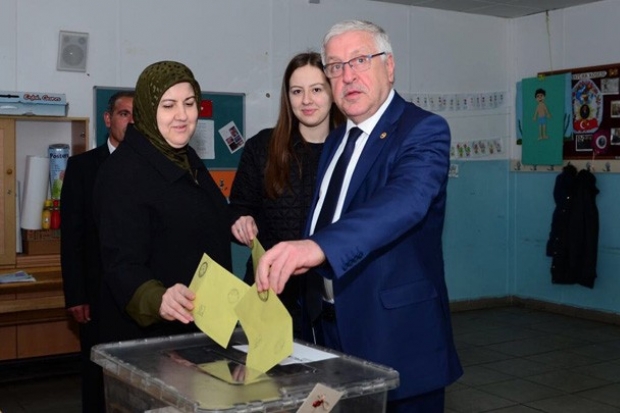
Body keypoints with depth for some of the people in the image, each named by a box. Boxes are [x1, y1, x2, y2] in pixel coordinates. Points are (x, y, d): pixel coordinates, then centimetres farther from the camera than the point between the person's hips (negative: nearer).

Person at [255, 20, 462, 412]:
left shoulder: (423, 129, -13)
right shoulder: (336, 139, 12)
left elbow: (406, 199, -33)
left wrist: (318, 246, -47)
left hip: (398, 330, -7)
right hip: (336, 326, 7)